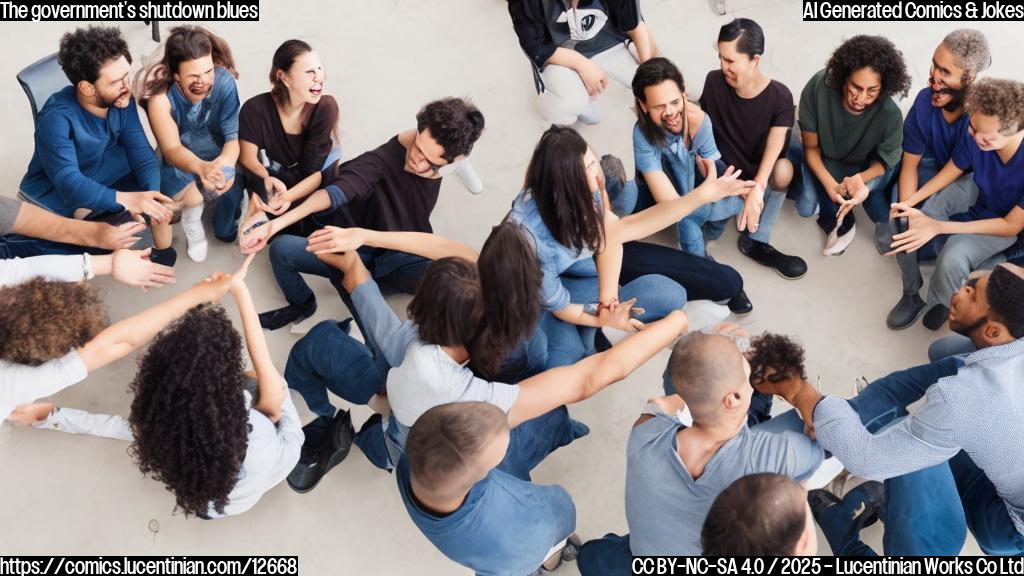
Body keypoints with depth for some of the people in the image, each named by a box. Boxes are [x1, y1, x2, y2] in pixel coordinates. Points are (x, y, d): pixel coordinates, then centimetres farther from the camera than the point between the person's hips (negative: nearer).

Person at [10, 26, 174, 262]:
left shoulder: (122, 101, -13)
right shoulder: (57, 118, -29)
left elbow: (142, 154, -13)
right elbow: (69, 183, -36)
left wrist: (152, 195, -35)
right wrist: (126, 199, -52)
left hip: (100, 193, 5)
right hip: (52, 203, -5)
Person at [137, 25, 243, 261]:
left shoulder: (224, 81, -23)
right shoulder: (160, 95, -27)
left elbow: (235, 135, -23)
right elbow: (171, 150, -31)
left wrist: (223, 162, -48)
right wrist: (201, 167, -55)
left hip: (217, 159, 3)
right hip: (180, 165, -2)